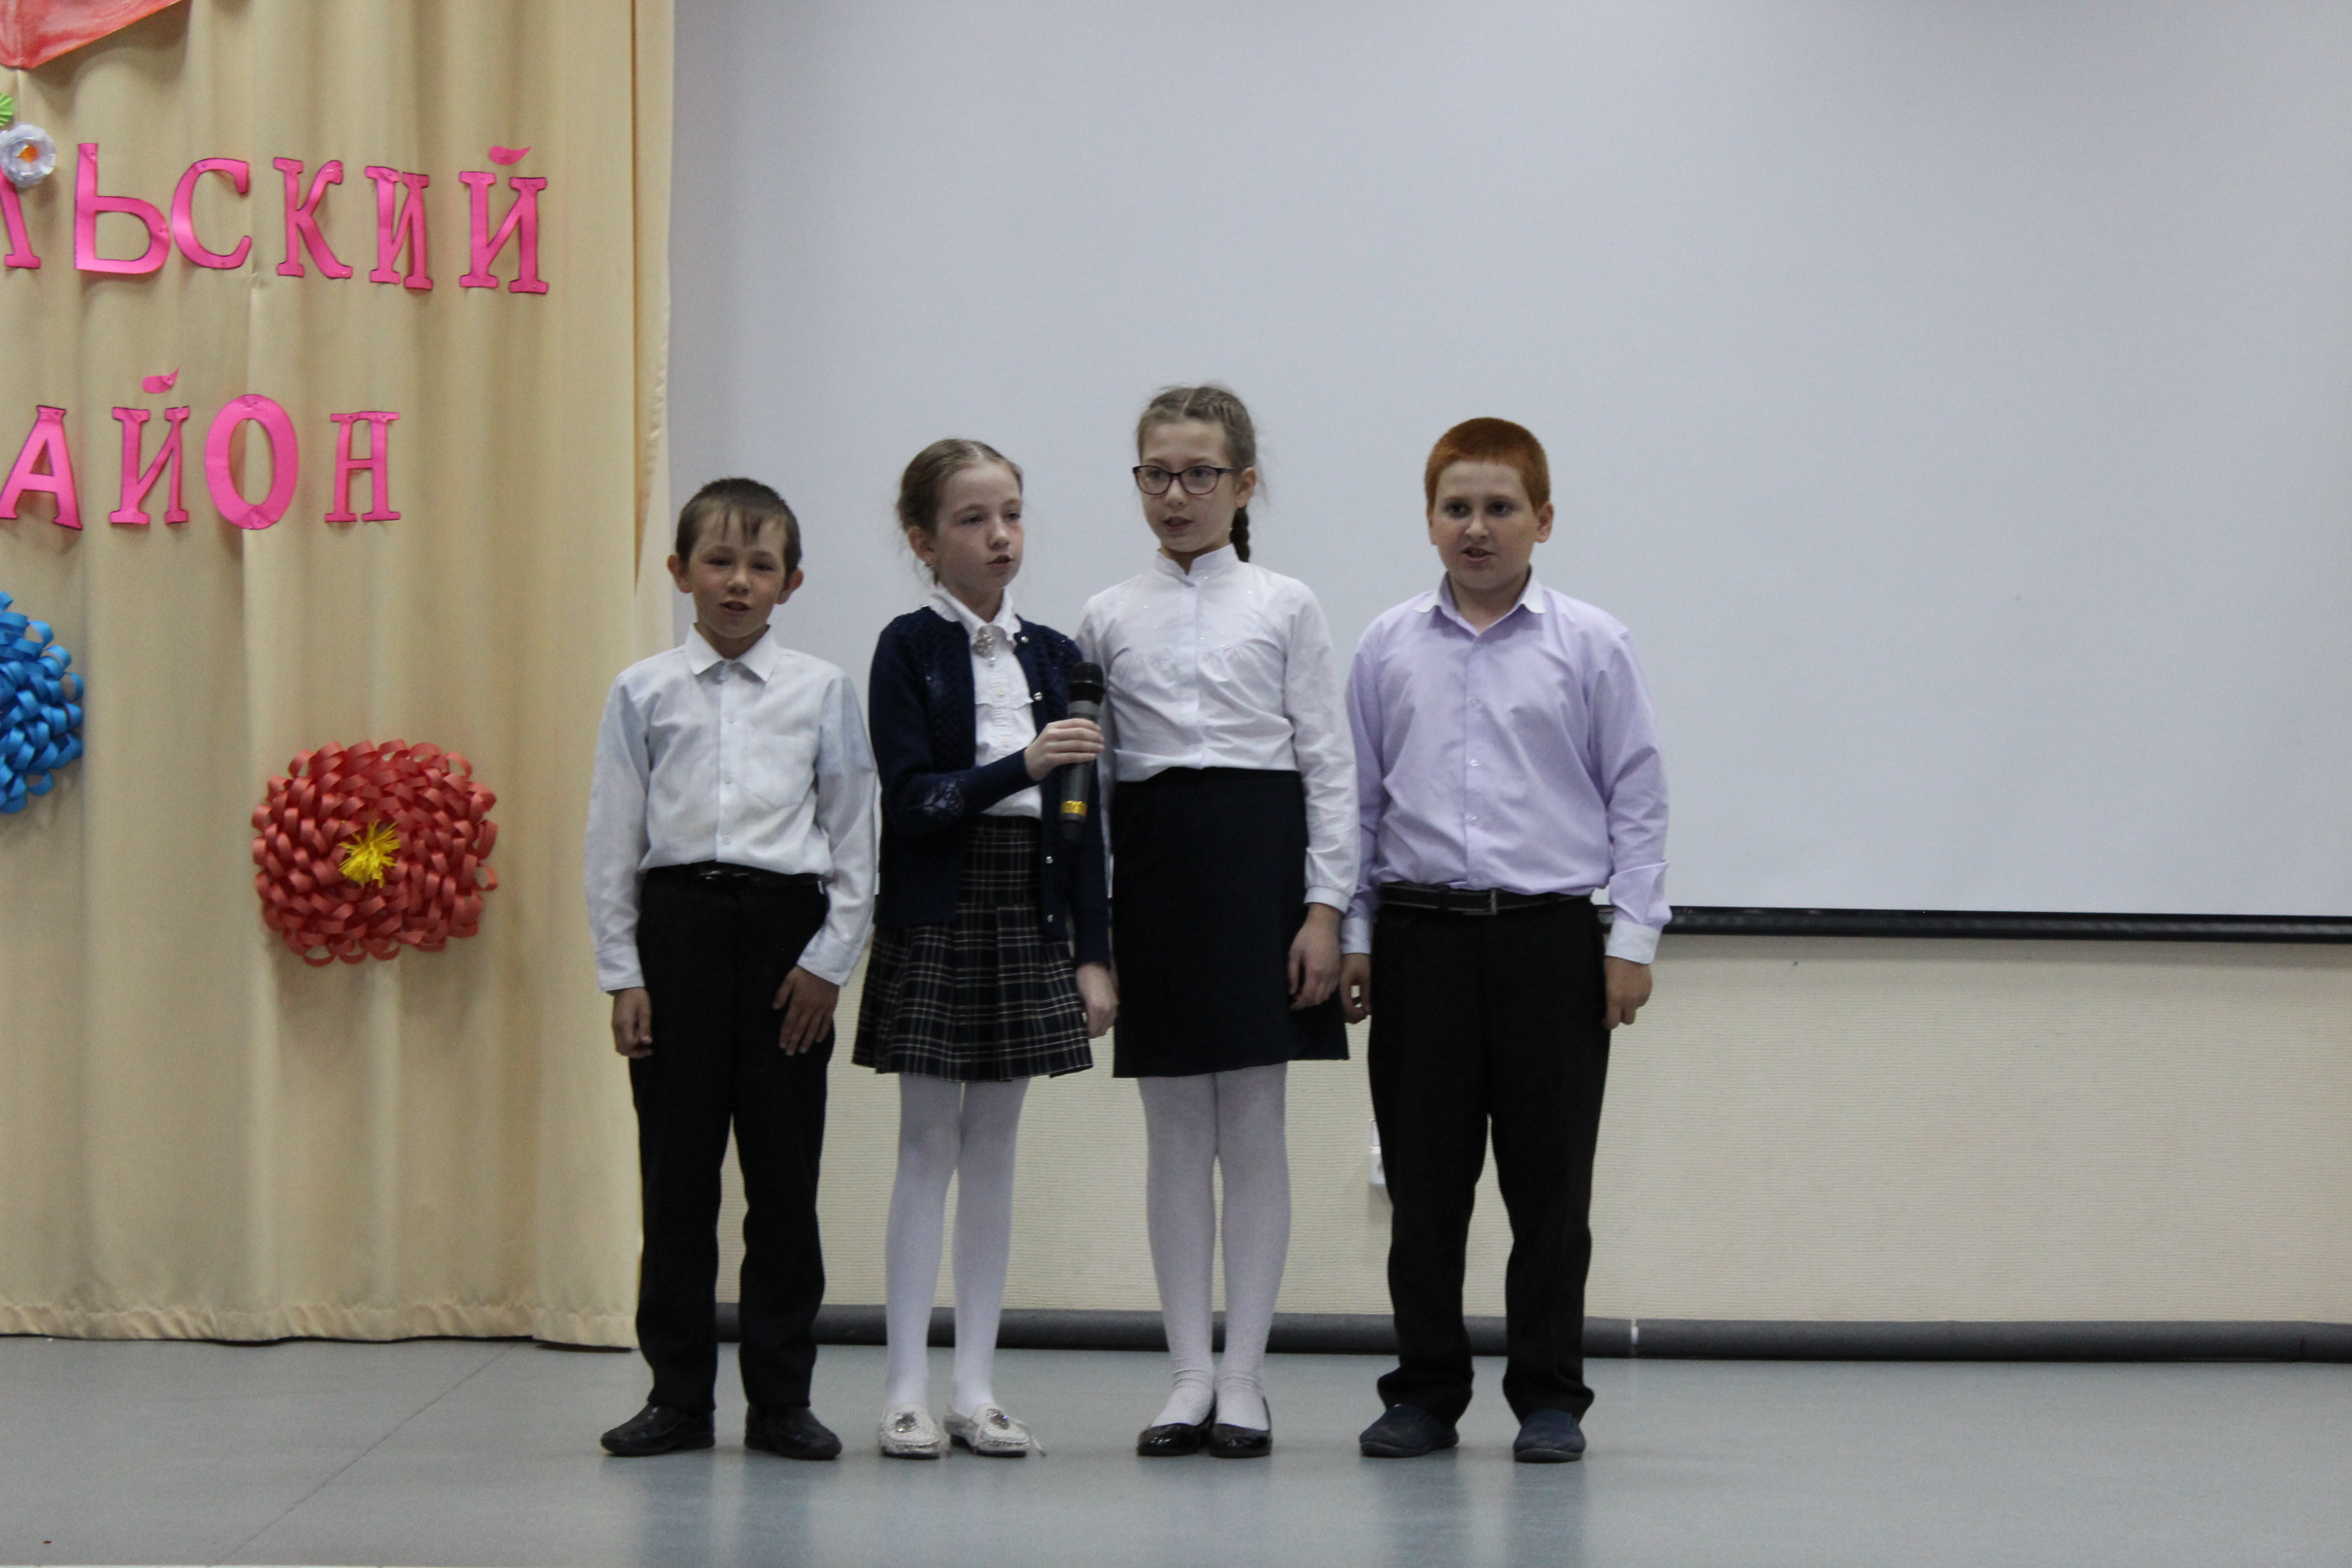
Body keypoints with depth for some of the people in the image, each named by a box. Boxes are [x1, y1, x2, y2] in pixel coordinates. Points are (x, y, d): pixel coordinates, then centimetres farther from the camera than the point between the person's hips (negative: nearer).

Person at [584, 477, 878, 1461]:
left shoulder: (821, 692, 4)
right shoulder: (644, 694, 5)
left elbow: (855, 837, 6)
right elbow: (613, 839, 5)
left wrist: (829, 958, -2)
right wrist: (623, 973, 0)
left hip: (786, 923, 0)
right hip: (678, 923, 0)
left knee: (785, 1173, 2)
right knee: (676, 1169, 3)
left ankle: (780, 1397, 11)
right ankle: (678, 1394, 13)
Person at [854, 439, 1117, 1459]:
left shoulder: (1051, 656, 9)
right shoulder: (909, 649, -3)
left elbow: (1082, 816, 9)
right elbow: (912, 797, -12)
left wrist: (1093, 952, 4)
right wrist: (1022, 767, -25)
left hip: (1029, 915, 4)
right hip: (936, 912, -4)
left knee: (995, 1148, 7)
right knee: (927, 1146, -1)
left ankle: (976, 1385, 11)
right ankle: (907, 1389, 2)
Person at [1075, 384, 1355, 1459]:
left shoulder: (1285, 608, 3)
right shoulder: (1108, 619, 8)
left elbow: (1327, 763, 1)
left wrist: (1324, 906, -7)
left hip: (1258, 855, -2)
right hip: (1152, 861, 2)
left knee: (1254, 1129, -1)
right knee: (1176, 1133, 4)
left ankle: (1244, 1379, 4)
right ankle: (1189, 1375, 10)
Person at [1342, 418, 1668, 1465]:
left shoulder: (1589, 646, 1)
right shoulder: (1387, 649, 7)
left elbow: (1636, 796, 2)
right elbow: (1357, 796, 12)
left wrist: (1633, 937, -3)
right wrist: (1352, 934, 8)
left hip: (1550, 935, -2)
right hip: (1421, 934, 2)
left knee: (1550, 1180, 3)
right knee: (1422, 1180, 5)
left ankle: (1549, 1396, 12)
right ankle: (1424, 1390, 15)